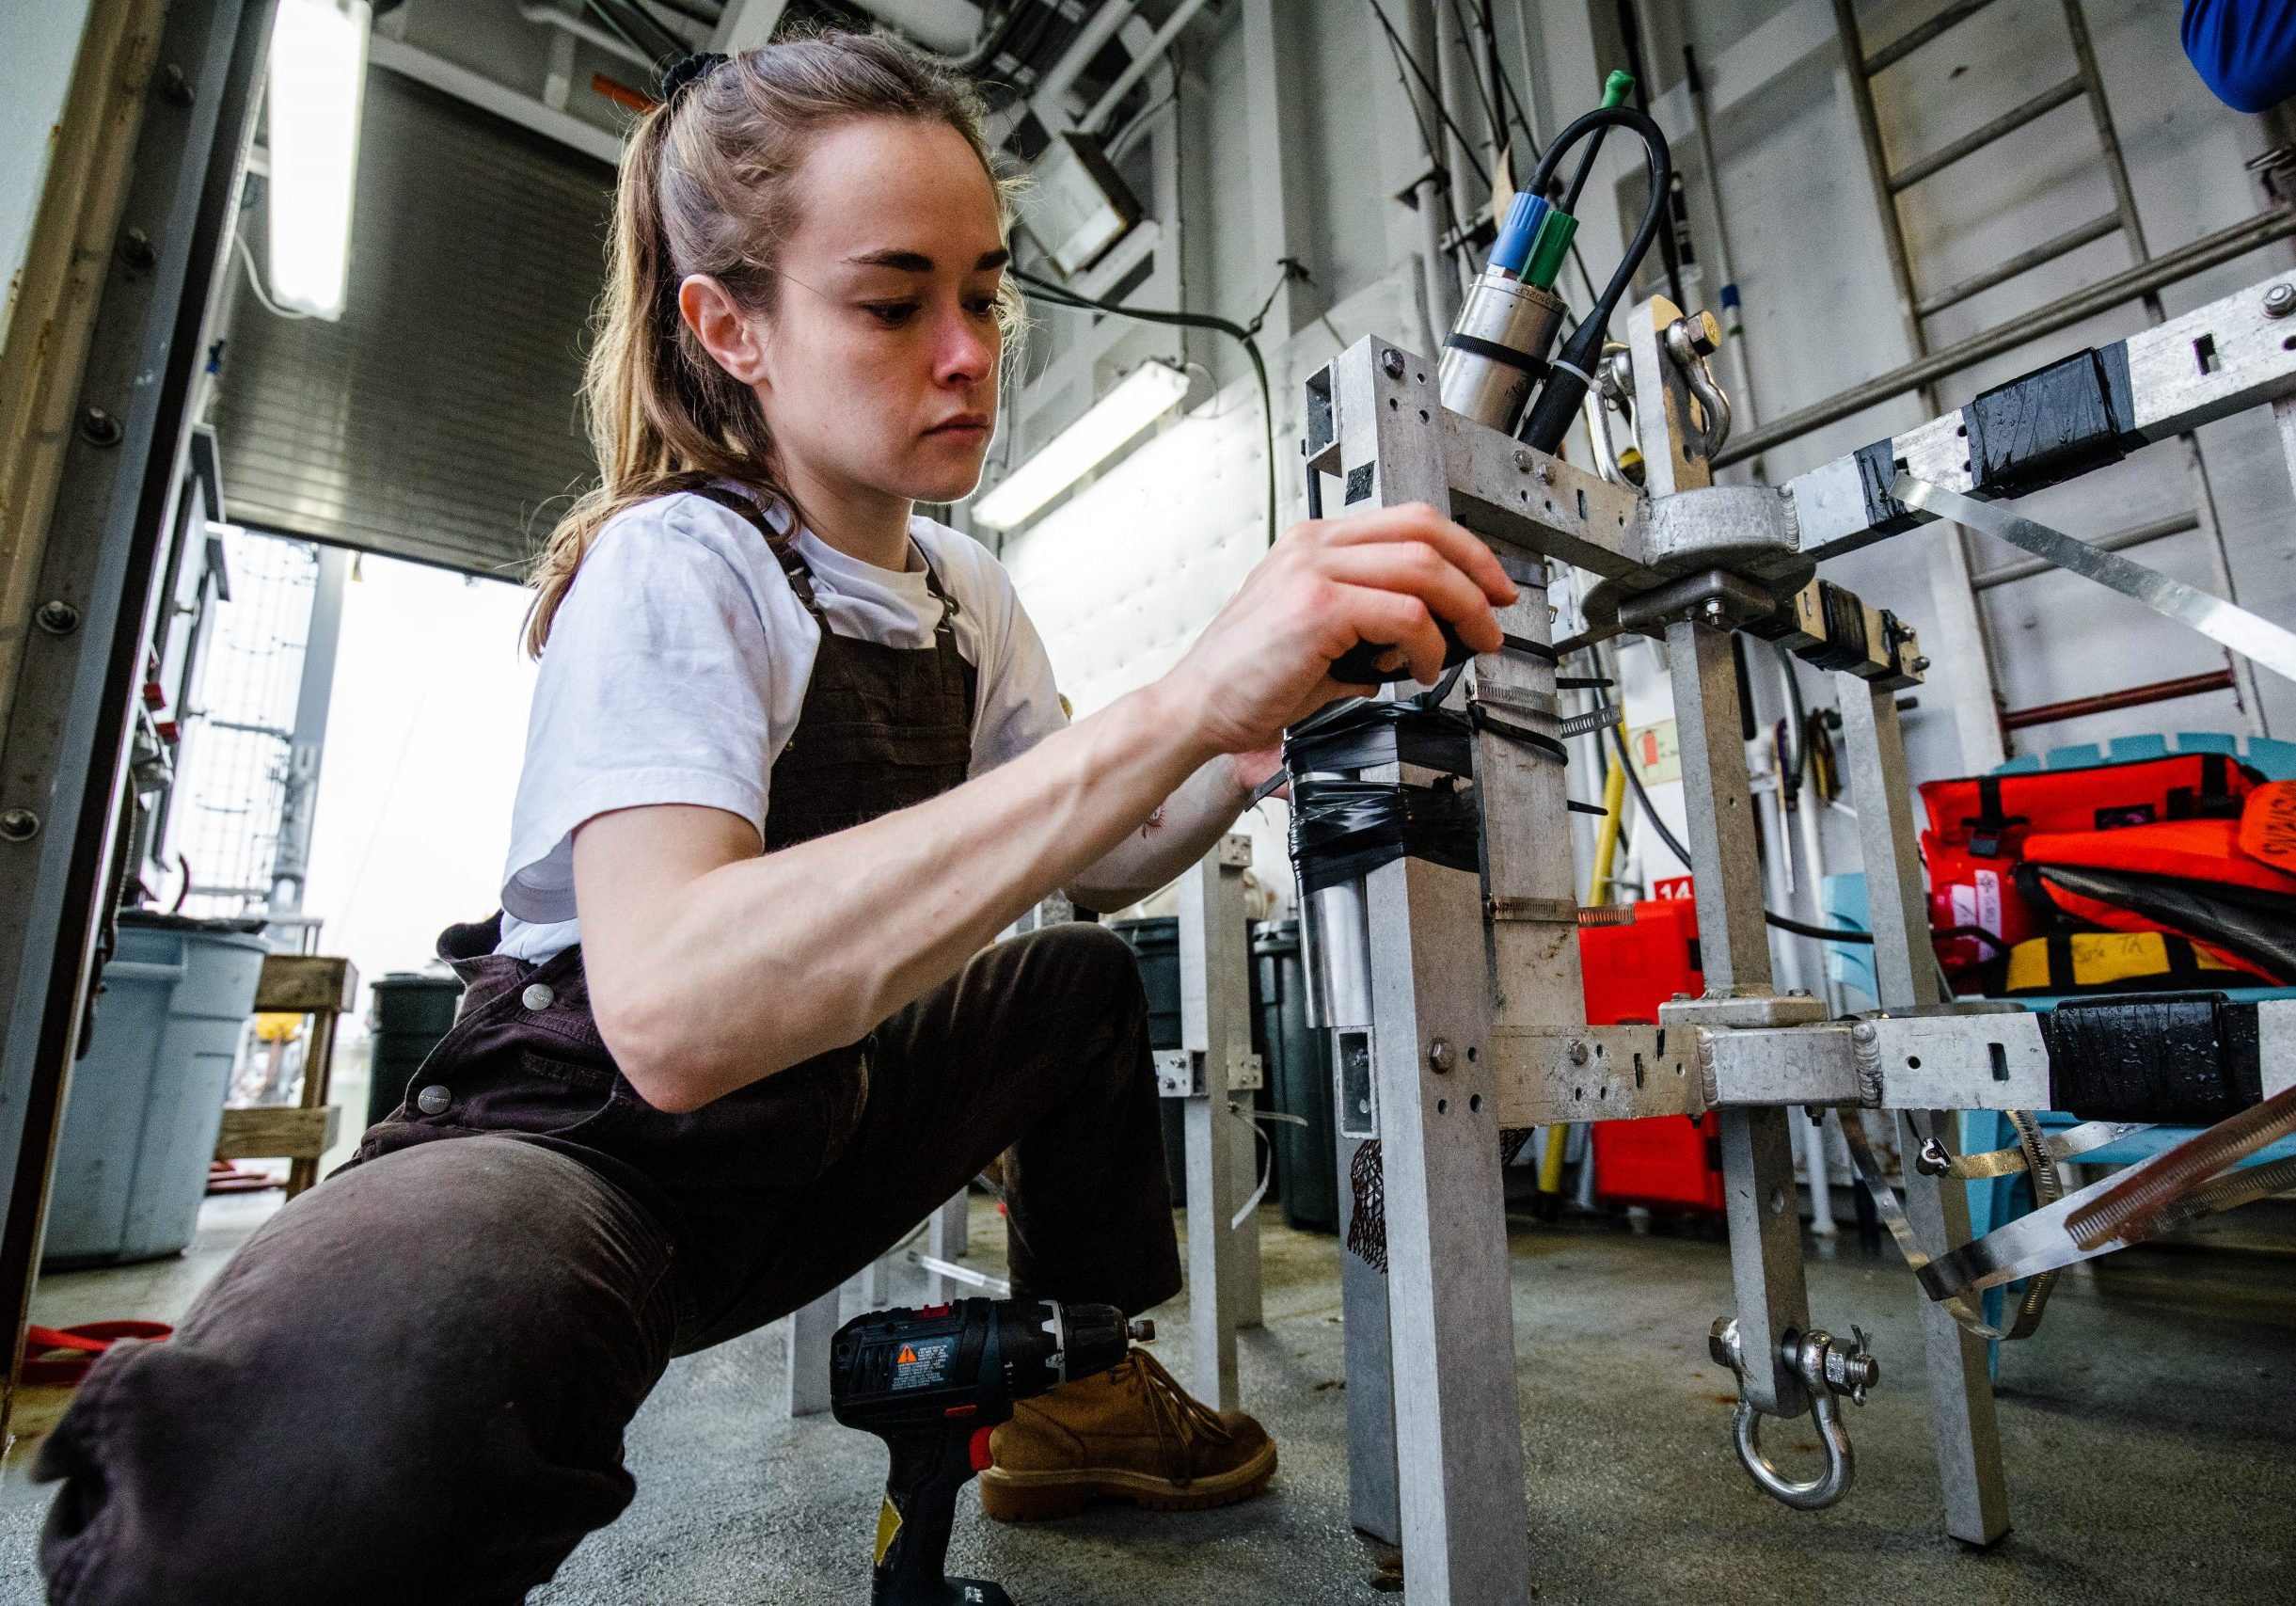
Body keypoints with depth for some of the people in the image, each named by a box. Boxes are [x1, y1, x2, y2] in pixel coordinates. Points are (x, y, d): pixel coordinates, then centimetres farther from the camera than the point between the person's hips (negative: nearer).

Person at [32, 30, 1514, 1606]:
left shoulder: (965, 591, 3)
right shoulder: (670, 570, -19)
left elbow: (1093, 868, 6)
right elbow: (670, 1008, -37)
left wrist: (1257, 744, -14)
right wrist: (1178, 705, -41)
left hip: (802, 1105, 8)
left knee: (1087, 980, 13)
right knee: (379, 1383, -39)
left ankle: (1084, 1395, 23)